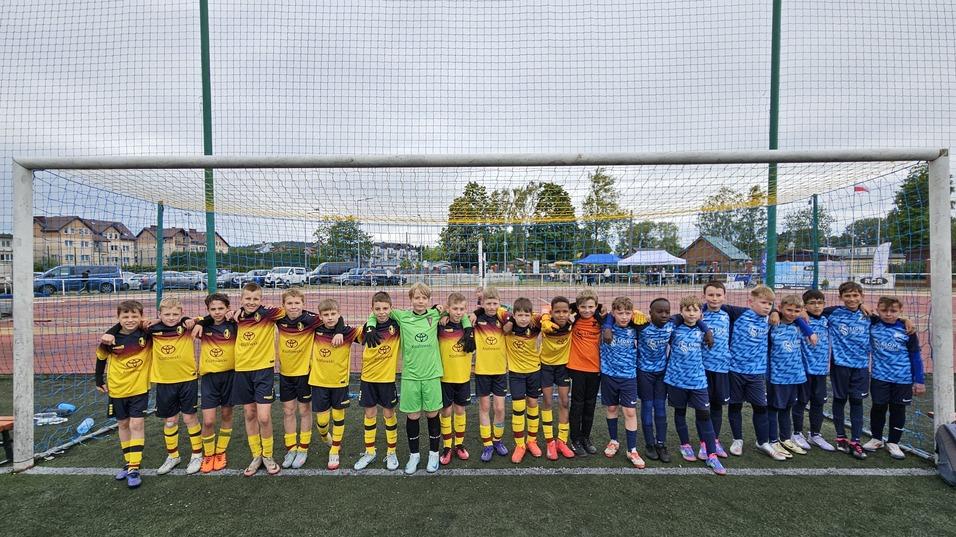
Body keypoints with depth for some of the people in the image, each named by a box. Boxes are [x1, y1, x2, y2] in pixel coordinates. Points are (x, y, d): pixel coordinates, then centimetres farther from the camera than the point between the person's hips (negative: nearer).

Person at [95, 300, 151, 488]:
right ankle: (128, 462, 31)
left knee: (136, 425, -4)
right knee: (123, 425, 15)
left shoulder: (147, 334, -15)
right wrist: (99, 381, 10)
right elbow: (101, 358, 6)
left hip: (140, 388, -3)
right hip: (117, 389, 3)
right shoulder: (112, 339, -11)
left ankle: (134, 468, 2)